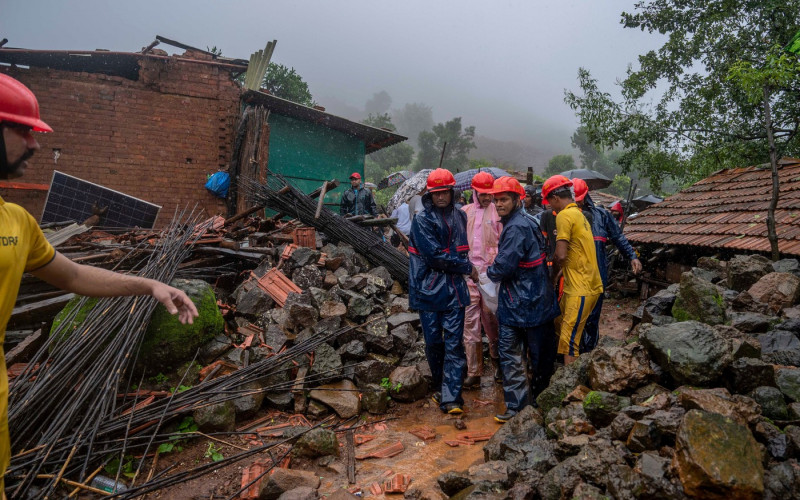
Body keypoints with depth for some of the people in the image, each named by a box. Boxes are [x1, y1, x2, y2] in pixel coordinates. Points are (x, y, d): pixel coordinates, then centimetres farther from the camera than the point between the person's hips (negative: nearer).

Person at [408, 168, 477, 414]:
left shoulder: (460, 216, 8)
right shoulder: (422, 220, -7)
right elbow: (435, 256, -14)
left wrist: (464, 267, 7)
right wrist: (468, 268, -8)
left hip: (454, 288, 3)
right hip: (429, 289, -2)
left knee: (453, 343, -2)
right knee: (433, 342, 9)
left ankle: (451, 397, 1)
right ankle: (439, 386, 29)